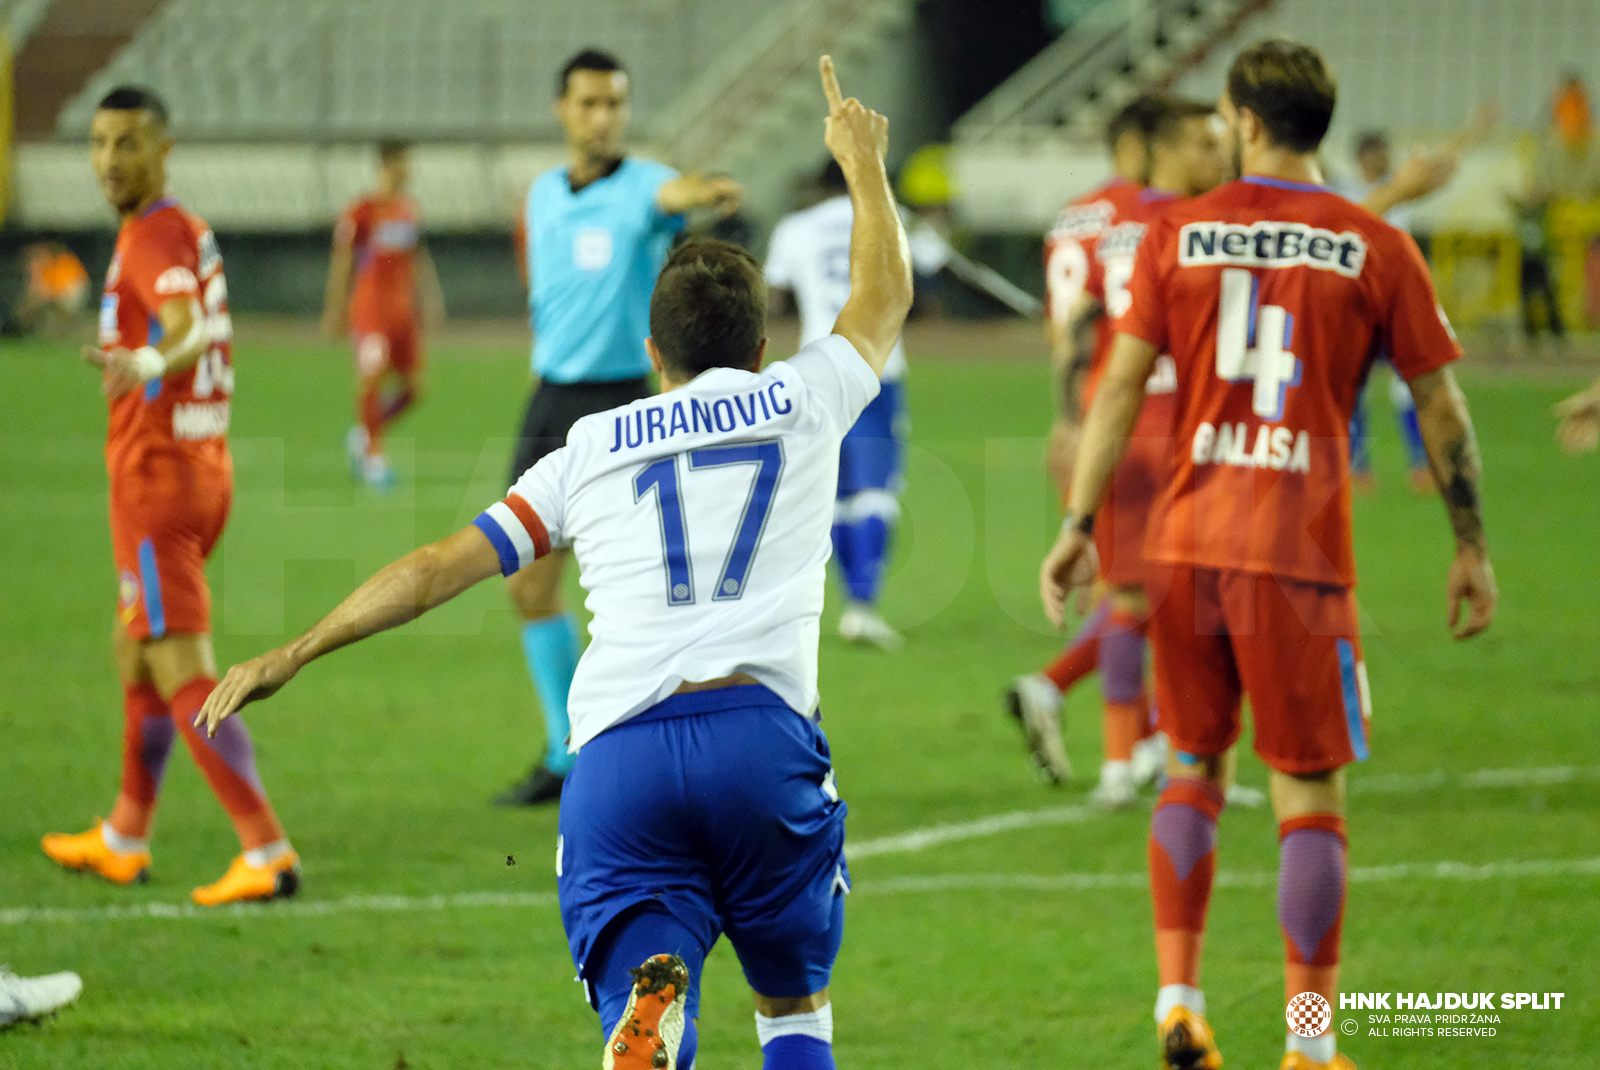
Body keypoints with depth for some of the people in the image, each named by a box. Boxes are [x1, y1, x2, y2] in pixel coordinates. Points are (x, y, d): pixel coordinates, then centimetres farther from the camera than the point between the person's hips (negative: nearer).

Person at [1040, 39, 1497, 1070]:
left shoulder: (1177, 234, 3)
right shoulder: (1375, 249, -1)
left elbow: (1120, 386, 0)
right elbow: (1441, 407, 3)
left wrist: (1080, 527, 4)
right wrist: (1472, 548, 12)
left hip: (1187, 541, 2)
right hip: (1301, 551, -2)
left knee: (1193, 770, 17)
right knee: (1311, 795, 2)